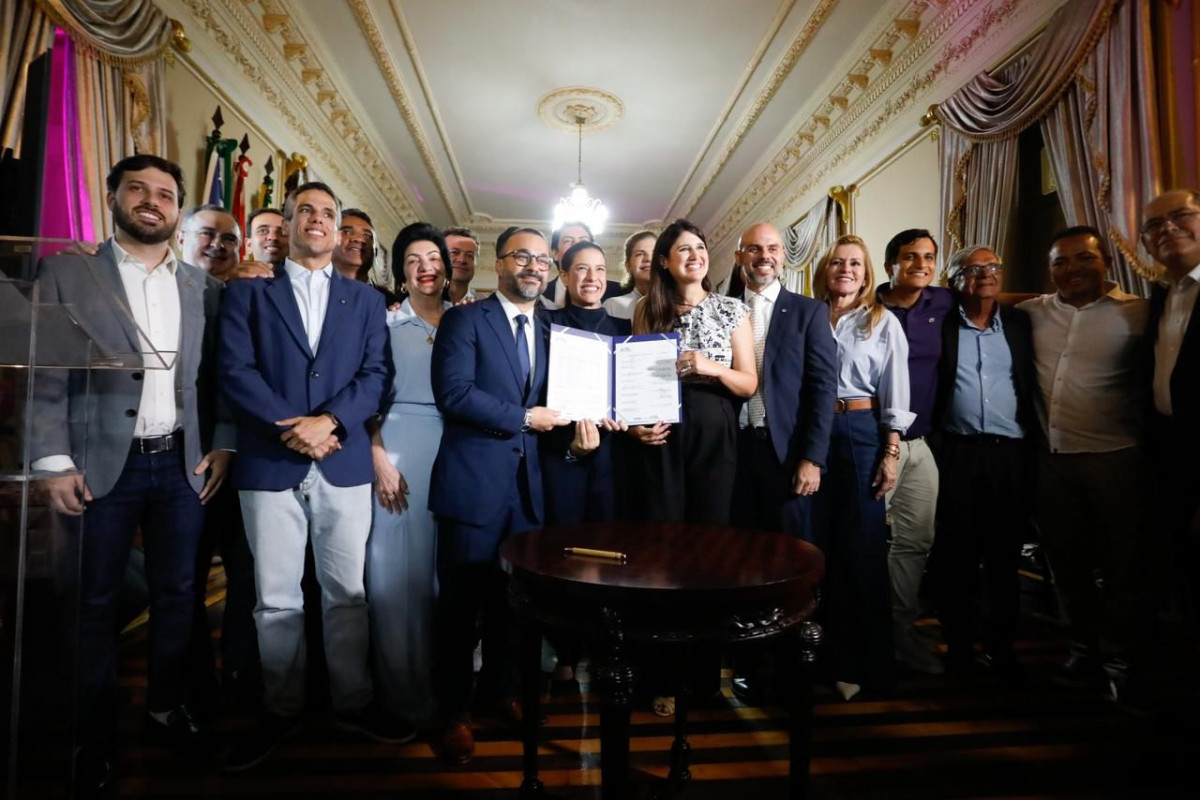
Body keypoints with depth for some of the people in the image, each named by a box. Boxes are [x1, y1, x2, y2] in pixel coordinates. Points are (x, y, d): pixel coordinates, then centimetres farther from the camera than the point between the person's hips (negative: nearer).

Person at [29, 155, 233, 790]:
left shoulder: (203, 287, 9)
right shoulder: (65, 275, 1)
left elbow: (216, 378, 9)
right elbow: (45, 376, -3)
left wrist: (221, 446, 0)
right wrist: (55, 461, -10)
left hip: (182, 464, 3)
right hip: (102, 465, -2)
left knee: (176, 594, 11)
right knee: (95, 602, 8)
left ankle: (166, 710, 28)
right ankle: (95, 735, 24)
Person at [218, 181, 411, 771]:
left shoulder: (365, 301, 13)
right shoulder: (247, 294, 9)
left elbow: (375, 374, 2)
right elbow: (236, 371, -2)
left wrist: (327, 421, -13)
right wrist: (291, 427, -13)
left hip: (343, 464, 1)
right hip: (269, 465, 0)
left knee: (347, 591, 8)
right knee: (276, 598, 8)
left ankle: (354, 703, 23)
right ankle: (280, 711, 25)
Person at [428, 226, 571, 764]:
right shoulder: (465, 320, -4)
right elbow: (454, 394, -16)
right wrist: (524, 418, -13)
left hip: (526, 484, 5)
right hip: (474, 482, -5)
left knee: (512, 598, 15)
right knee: (462, 600, 7)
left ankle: (499, 690, 35)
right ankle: (455, 710, 24)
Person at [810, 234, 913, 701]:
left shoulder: (883, 322, 3)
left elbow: (895, 395, 0)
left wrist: (891, 454, -7)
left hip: (862, 433, -2)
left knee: (862, 548, 3)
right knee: (818, 546, 8)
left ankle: (863, 663, 17)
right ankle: (823, 654, 23)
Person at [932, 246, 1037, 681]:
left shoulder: (1020, 323, 10)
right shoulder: (940, 323, 2)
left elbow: (1034, 385, 12)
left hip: (1010, 453, 2)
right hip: (957, 453, -2)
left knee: (1004, 554, 9)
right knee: (956, 552, 5)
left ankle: (1000, 644, 23)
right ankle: (958, 643, 19)